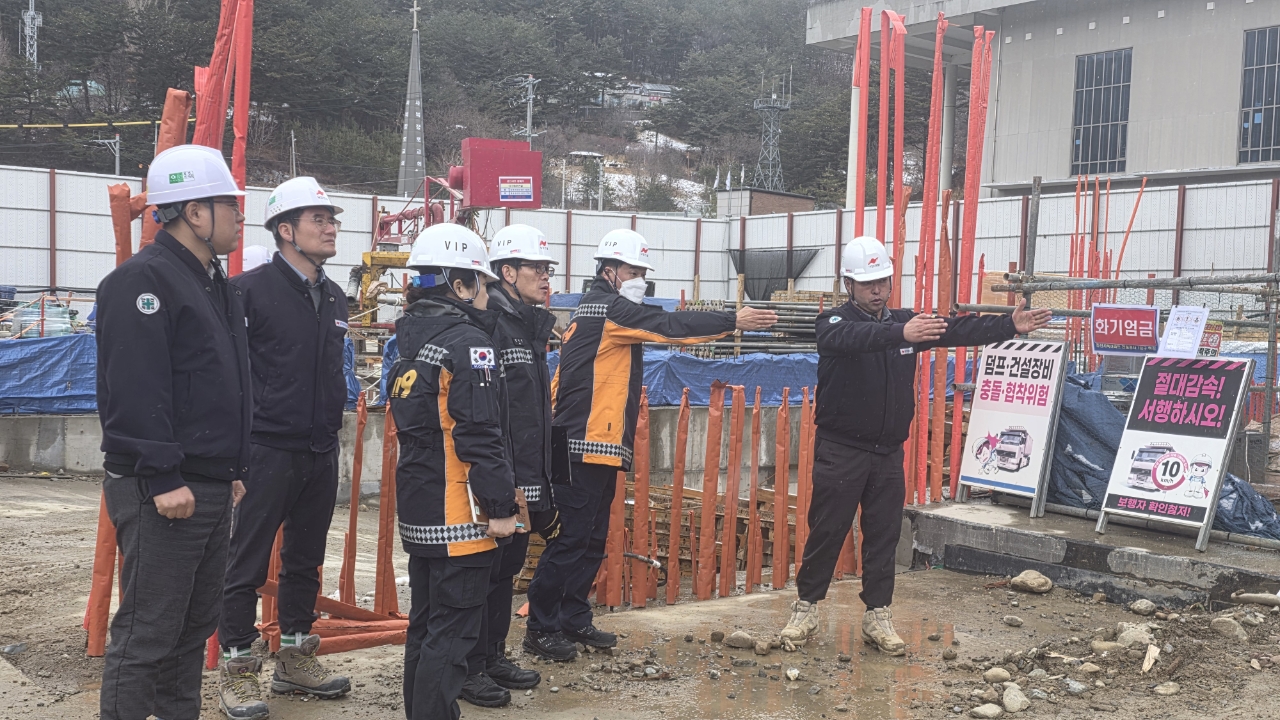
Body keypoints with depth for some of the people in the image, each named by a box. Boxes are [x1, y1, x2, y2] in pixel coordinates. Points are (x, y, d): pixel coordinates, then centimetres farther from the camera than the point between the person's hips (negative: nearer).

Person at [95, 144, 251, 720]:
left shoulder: (216, 286, 17)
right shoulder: (142, 280, -14)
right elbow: (135, 390, -21)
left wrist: (234, 470, 21)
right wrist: (163, 478, -23)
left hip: (211, 488, 10)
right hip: (163, 493, -10)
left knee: (195, 624, 16)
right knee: (148, 632, -4)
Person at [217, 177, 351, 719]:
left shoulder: (334, 298, 13)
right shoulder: (252, 288, -10)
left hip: (321, 452, 7)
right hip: (268, 450, -7)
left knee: (306, 560, 15)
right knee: (248, 562, 0)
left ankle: (294, 658, 27)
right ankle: (236, 668, 11)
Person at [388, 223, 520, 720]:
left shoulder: (413, 339, 12)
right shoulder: (469, 342, -15)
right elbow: (479, 435, -20)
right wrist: (501, 505, -14)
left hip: (418, 511, 9)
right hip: (459, 516, -9)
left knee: (425, 624, 18)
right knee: (452, 633, -3)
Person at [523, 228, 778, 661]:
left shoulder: (595, 311, 21)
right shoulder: (608, 307, -10)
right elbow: (668, 325, -19)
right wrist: (733, 322, -18)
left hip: (600, 446, 10)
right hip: (587, 446, -10)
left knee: (592, 540, 14)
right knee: (571, 539, -7)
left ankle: (574, 620, 22)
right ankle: (540, 628, 0)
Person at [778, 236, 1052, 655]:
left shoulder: (906, 322, 8)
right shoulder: (834, 324, -10)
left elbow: (957, 331, -2)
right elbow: (855, 338, -34)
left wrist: (1010, 326, -15)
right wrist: (901, 333, -51)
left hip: (888, 452, 5)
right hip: (841, 450, -5)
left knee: (884, 537, 7)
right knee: (827, 532, 0)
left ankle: (877, 617, 16)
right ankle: (805, 609, 14)